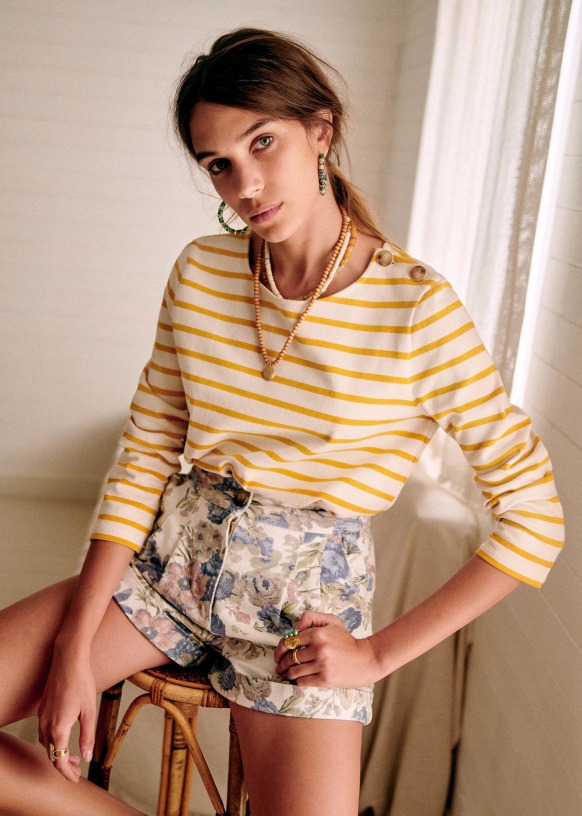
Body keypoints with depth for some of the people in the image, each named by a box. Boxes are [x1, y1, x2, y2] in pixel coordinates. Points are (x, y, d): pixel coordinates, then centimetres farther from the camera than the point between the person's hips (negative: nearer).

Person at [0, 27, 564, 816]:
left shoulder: (417, 308, -15)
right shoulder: (201, 272, 0)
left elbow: (535, 515, -13)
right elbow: (145, 454, 0)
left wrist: (380, 652, -12)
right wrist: (75, 646, -8)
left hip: (308, 593, -3)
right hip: (172, 553, 4)